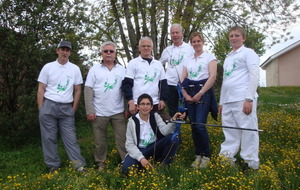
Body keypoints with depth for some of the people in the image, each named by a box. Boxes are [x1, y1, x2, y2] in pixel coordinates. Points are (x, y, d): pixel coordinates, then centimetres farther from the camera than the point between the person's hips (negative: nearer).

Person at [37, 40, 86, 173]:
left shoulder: (75, 69, 5)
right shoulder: (48, 67, 3)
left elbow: (78, 90, 8)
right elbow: (41, 89, 3)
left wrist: (73, 109, 4)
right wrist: (41, 110, -2)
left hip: (67, 108, 0)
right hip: (49, 106, 0)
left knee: (70, 138, -1)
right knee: (49, 138, 3)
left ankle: (79, 165, -1)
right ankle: (53, 166, 13)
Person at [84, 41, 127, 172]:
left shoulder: (122, 70, 8)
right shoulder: (95, 69, 3)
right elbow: (88, 90, -1)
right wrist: (89, 111, -8)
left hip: (118, 112, 1)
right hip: (99, 112, -1)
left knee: (122, 139, 3)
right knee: (100, 141, 9)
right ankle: (100, 163, 24)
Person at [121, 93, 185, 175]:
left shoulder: (155, 116, -2)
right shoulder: (132, 121, -9)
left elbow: (165, 131, -19)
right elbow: (129, 144, -10)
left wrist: (173, 120, -37)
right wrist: (141, 158, -23)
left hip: (155, 148, 2)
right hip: (139, 150, -2)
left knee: (173, 138, -23)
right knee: (126, 169, -30)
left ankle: (164, 165, -8)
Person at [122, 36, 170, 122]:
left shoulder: (158, 64, 16)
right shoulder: (133, 63, 5)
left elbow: (163, 83, 15)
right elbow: (127, 84, -2)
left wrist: (162, 99, 2)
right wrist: (130, 101, -12)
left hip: (156, 104, 4)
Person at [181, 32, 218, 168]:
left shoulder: (209, 57, 3)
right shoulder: (188, 60, 17)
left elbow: (213, 76, -9)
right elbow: (183, 80, 12)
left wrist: (200, 93, -14)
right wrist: (185, 94, -4)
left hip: (204, 93, -5)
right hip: (190, 94, 5)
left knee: (200, 125, -15)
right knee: (193, 125, 4)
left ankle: (206, 156, 0)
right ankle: (198, 155, 15)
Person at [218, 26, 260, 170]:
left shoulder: (248, 53, 3)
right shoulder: (228, 58, 25)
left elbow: (254, 76, -7)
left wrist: (249, 99, -16)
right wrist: (221, 102, 21)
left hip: (243, 100, -7)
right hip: (228, 101, 7)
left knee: (248, 131, -4)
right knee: (230, 134, 9)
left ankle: (251, 163, 3)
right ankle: (225, 160, 13)